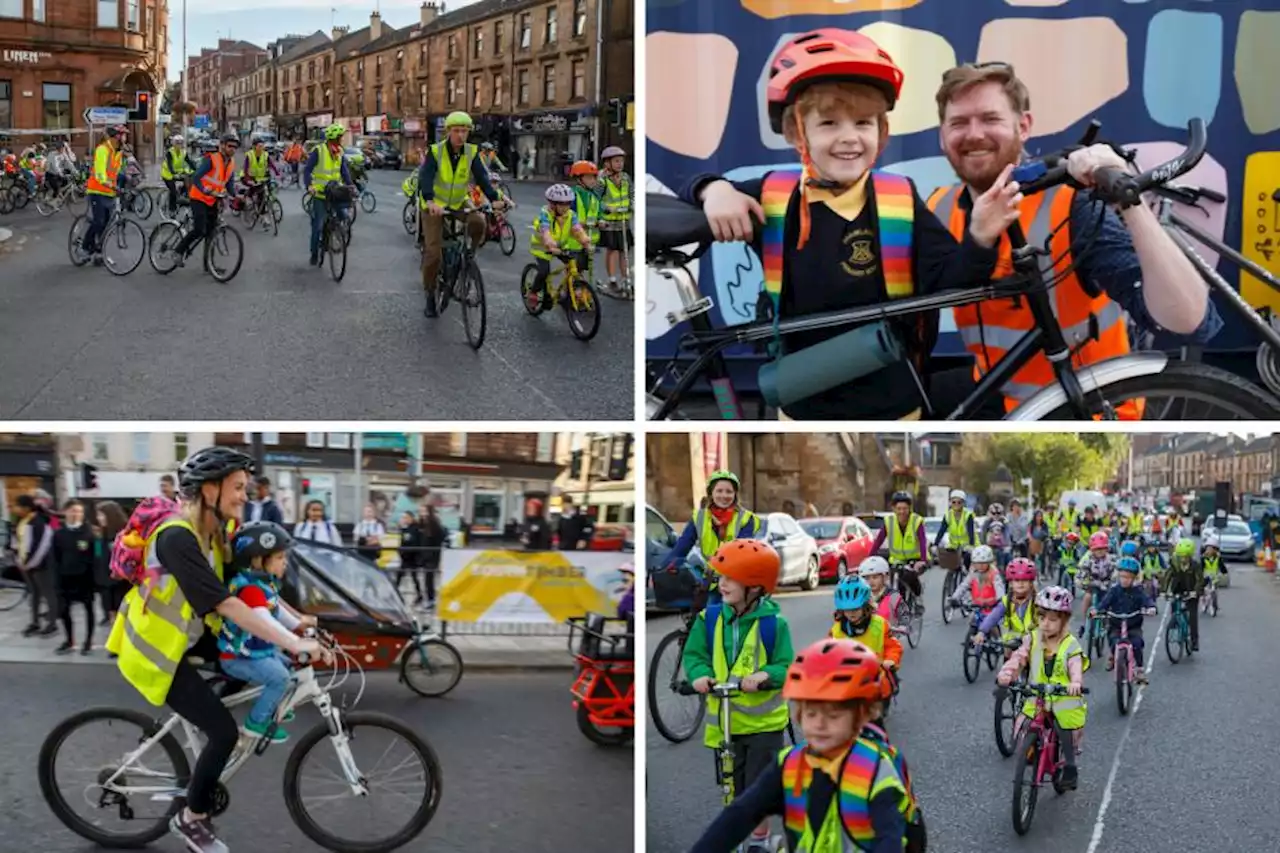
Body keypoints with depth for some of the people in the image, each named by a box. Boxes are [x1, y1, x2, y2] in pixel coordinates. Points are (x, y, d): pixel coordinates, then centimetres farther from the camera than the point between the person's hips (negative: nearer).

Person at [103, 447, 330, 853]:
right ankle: (190, 819, 10)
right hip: (155, 650, -9)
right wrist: (294, 643, -38)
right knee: (224, 731, -12)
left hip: (184, 637, 9)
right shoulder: (178, 537, -29)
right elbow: (226, 605, -35)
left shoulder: (214, 531, 1)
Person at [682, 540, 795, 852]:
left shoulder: (773, 623, -13)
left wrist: (764, 676, -31)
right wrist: (700, 674, -21)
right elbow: (694, 654, -1)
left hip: (763, 721, -3)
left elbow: (785, 666, -11)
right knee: (732, 788, 12)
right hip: (724, 719, 3)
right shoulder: (710, 618, -5)